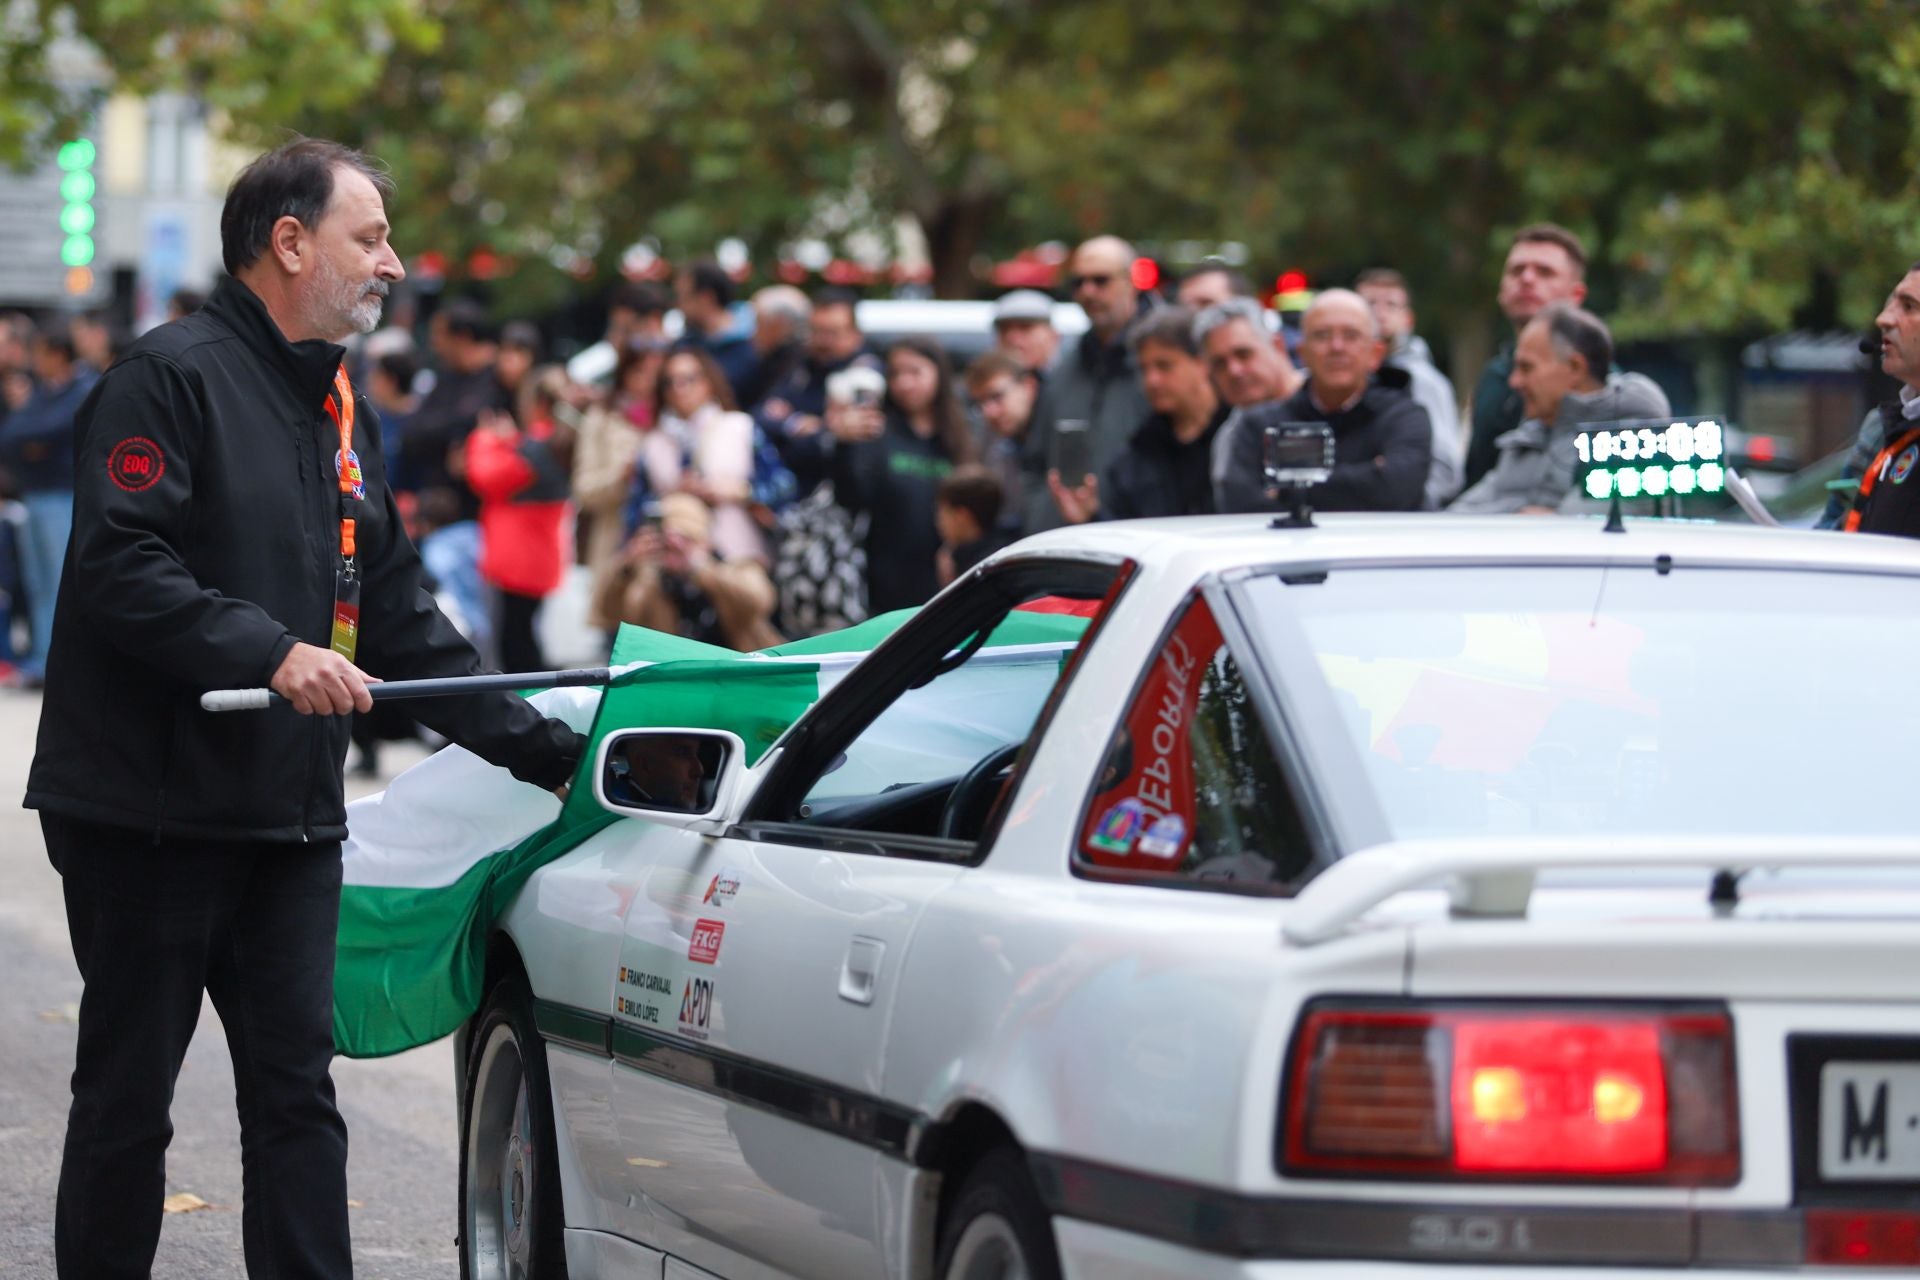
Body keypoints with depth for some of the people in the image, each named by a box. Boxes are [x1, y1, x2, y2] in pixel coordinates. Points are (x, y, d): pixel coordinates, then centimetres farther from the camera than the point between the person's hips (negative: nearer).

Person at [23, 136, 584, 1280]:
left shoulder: (346, 413, 17)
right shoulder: (174, 377, -9)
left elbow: (400, 622, 19)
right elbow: (123, 566, -20)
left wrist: (553, 753, 14)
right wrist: (271, 653, -29)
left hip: (293, 819, 7)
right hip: (150, 811, -7)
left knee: (297, 1094, 3)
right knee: (127, 1098, 1)